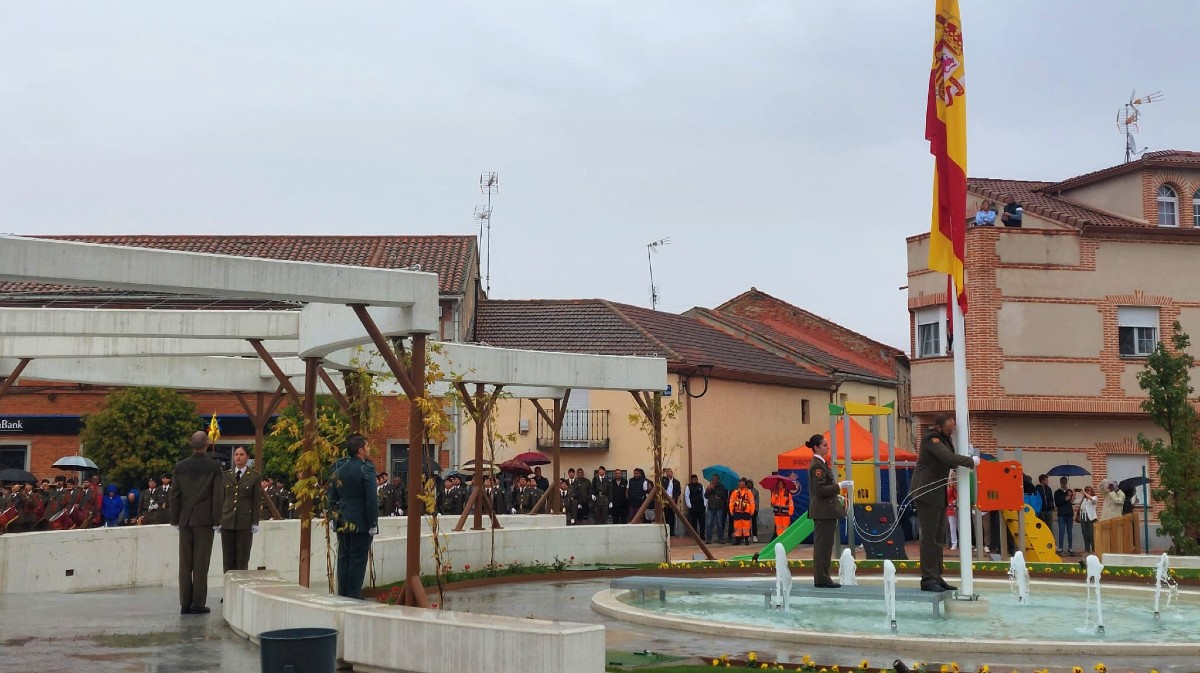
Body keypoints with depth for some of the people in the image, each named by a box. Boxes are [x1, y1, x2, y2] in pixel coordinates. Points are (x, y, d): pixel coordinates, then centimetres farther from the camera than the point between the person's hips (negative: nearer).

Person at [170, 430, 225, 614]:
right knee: (201, 563, -1)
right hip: (205, 520, -3)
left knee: (185, 563, 7)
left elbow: (173, 494, 4)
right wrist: (217, 520, -2)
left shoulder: (180, 466, 4)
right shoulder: (214, 466, -5)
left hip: (185, 520, 3)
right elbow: (218, 495, -8)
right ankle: (198, 603, -1)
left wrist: (175, 519, 11)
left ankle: (185, 603, 8)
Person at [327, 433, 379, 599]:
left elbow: (332, 497, 13)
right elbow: (372, 499, -16)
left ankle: (342, 595, 16)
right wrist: (373, 523, -10)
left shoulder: (338, 469, 8)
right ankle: (353, 596, 0)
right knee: (358, 560, -1)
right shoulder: (366, 469, -13)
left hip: (342, 523, 6)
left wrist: (333, 517, 19)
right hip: (361, 523, -6)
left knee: (343, 559, 12)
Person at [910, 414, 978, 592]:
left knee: (939, 537, 10)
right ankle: (928, 579, -5)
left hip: (939, 494, 9)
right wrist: (971, 461, -20)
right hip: (927, 493, -9)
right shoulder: (931, 439, -16)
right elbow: (948, 457, -29)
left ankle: (936, 576, 15)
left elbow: (950, 461, 12)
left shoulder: (945, 438, 12)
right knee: (929, 536, -7)